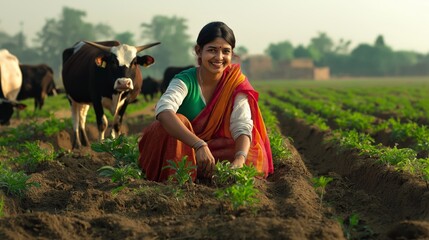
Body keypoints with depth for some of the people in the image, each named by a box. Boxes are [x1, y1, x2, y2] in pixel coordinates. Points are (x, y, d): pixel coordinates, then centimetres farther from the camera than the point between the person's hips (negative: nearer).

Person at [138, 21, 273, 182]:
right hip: (178, 148, -3)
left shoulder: (236, 84, -9)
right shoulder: (185, 81, -18)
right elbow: (164, 111, -39)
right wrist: (199, 145, -53)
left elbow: (242, 127, -21)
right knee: (178, 121, -31)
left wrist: (239, 159, -44)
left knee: (254, 154, -22)